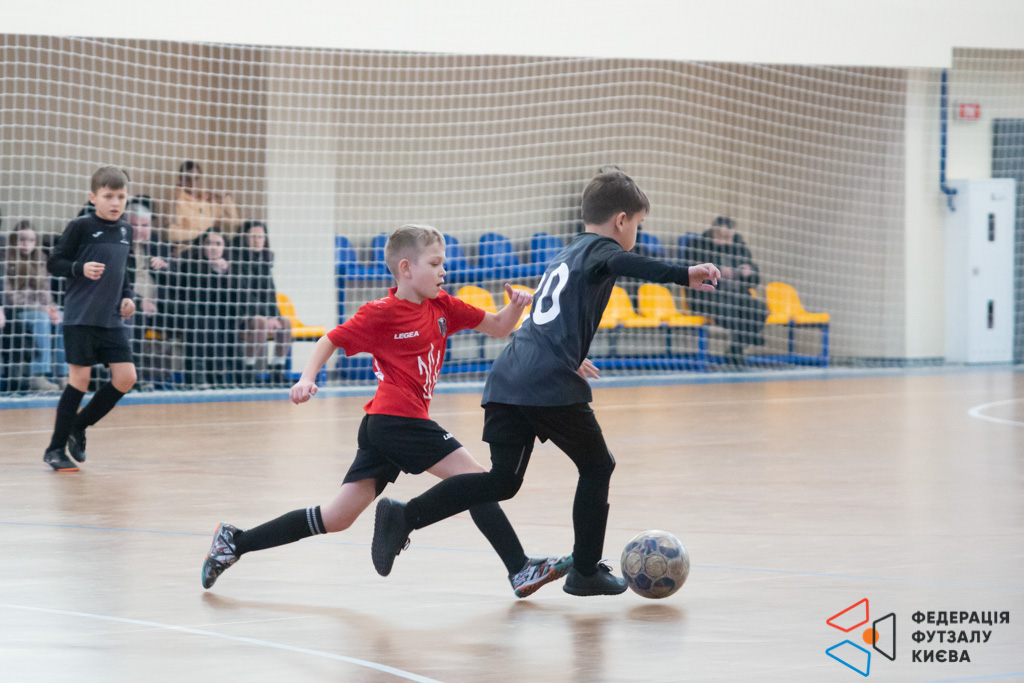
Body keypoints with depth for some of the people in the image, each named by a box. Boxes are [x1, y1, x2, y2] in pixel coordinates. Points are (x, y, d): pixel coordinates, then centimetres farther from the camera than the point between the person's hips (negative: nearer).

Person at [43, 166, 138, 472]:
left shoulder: (125, 231, 11)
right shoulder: (80, 227, -6)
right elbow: (53, 263, -4)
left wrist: (128, 296, 9)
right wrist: (80, 268, -20)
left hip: (112, 319, 6)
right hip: (80, 317, -6)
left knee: (126, 378, -2)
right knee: (80, 378, -6)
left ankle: (78, 427, 17)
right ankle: (55, 449, 5)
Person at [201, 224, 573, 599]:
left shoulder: (442, 306, 13)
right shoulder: (381, 314, -7)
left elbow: (498, 328, 17)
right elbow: (331, 340, 0)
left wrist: (515, 305, -4)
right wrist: (307, 378, -15)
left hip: (380, 427, 8)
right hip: (396, 421, -8)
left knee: (337, 518, 9)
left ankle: (234, 542, 12)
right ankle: (521, 570, -9)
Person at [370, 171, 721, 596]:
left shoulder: (567, 255, 28)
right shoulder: (598, 248, 1)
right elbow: (621, 264, -25)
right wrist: (683, 275, -39)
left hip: (508, 380, 8)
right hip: (550, 385, -8)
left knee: (502, 480, 8)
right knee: (597, 467, 11)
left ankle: (404, 516, -6)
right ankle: (585, 572, 15)